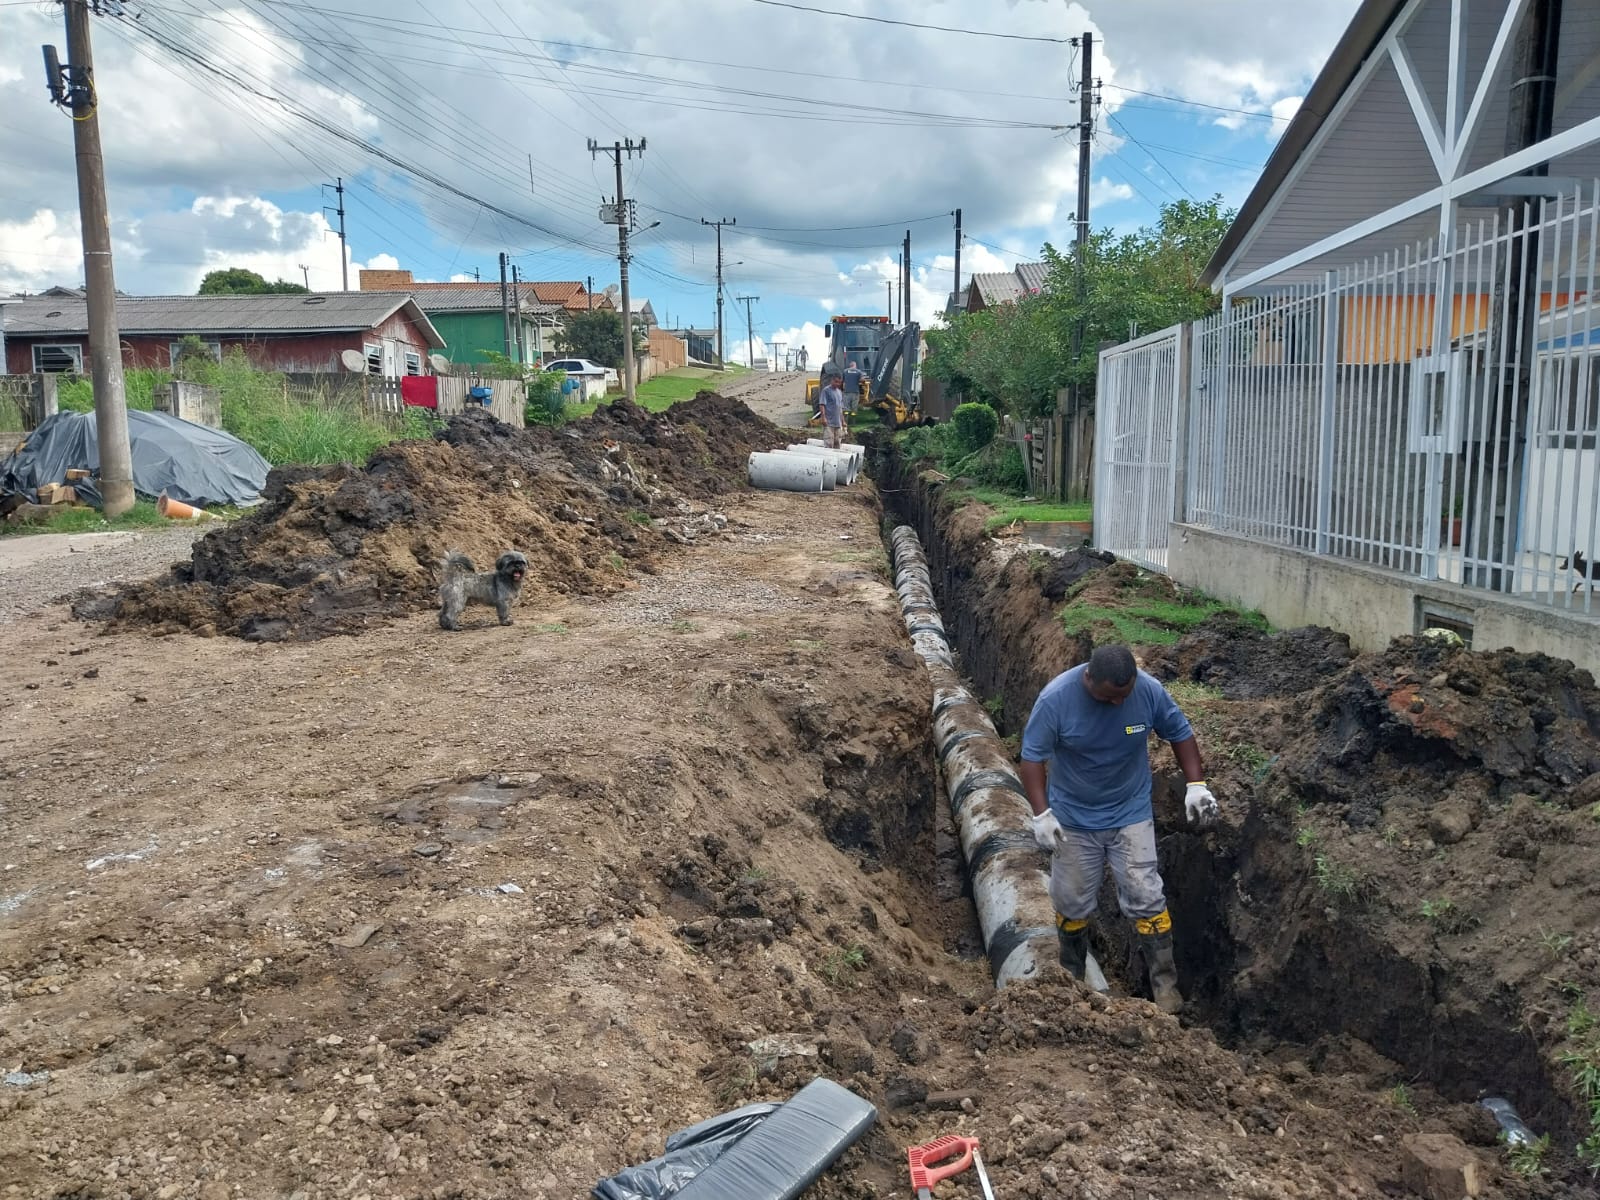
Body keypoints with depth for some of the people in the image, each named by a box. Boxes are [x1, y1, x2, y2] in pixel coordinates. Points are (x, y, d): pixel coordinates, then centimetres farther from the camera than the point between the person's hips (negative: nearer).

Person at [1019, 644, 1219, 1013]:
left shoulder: (1149, 690, -18)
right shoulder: (1055, 699, -24)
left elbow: (1179, 733, -1)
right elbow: (1033, 757, -17)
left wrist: (1196, 784, -9)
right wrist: (1041, 814, -24)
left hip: (1131, 814, 1)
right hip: (1072, 819, 0)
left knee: (1146, 899, -2)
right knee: (1072, 903, 11)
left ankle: (1164, 983, 13)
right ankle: (1071, 977, 34)